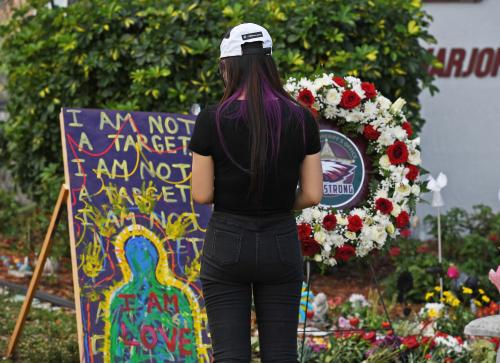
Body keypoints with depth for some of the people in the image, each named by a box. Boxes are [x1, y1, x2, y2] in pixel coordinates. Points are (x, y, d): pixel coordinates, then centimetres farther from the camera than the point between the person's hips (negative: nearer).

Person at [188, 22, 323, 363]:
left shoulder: (213, 119, -11)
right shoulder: (301, 119, -4)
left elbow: (202, 194, -7)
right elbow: (312, 194, -2)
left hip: (228, 244, -2)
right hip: (281, 243, 2)